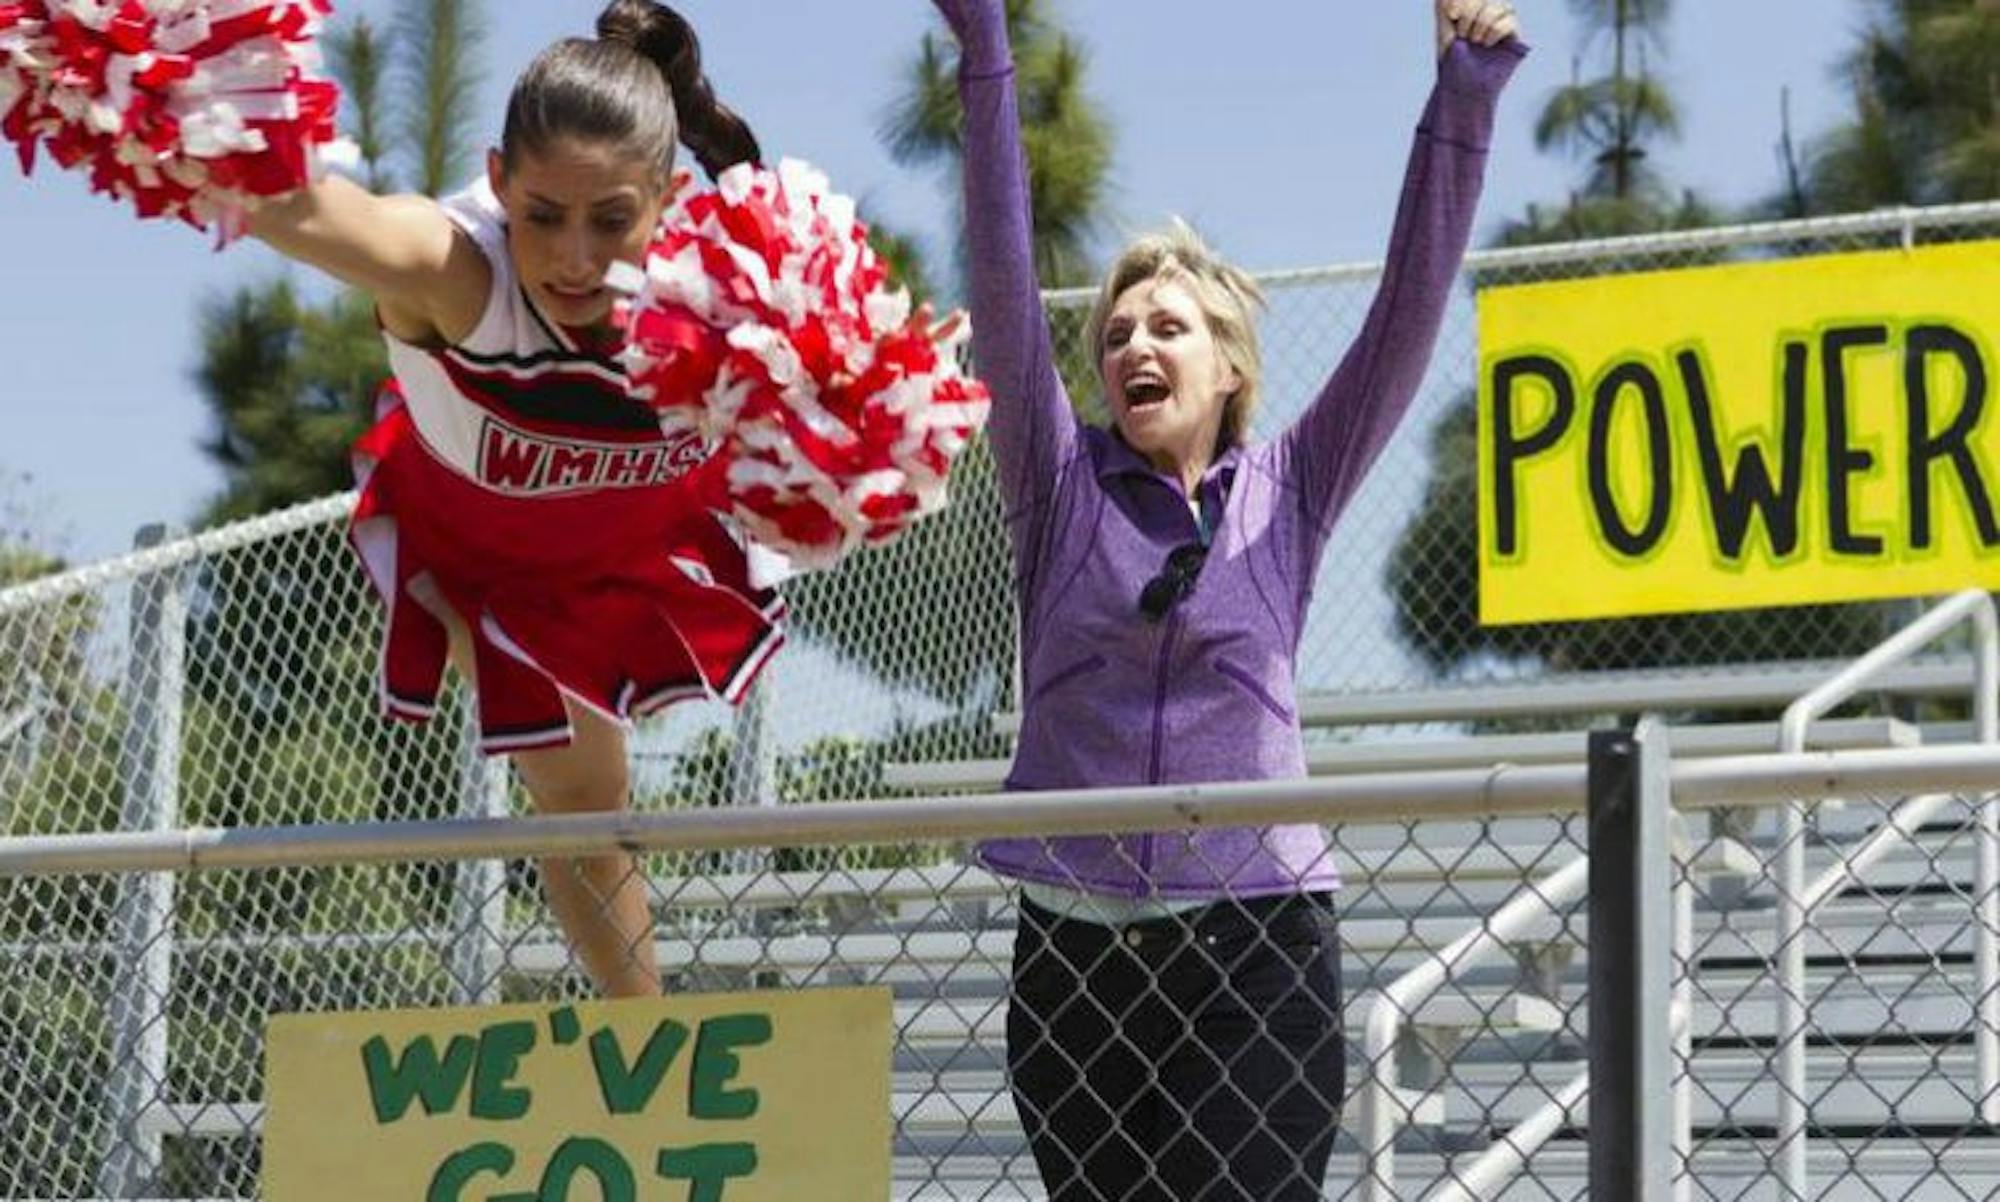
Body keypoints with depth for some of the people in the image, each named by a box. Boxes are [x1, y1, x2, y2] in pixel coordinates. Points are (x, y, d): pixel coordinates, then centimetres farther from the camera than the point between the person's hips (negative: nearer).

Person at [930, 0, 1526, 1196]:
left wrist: (1466, 100, -10)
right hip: (1074, 949, 2)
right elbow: (1005, 285, 0)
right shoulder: (1063, 487, 8)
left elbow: (1411, 310, 0)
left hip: (1258, 945, -2)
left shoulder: (1289, 494, 7)